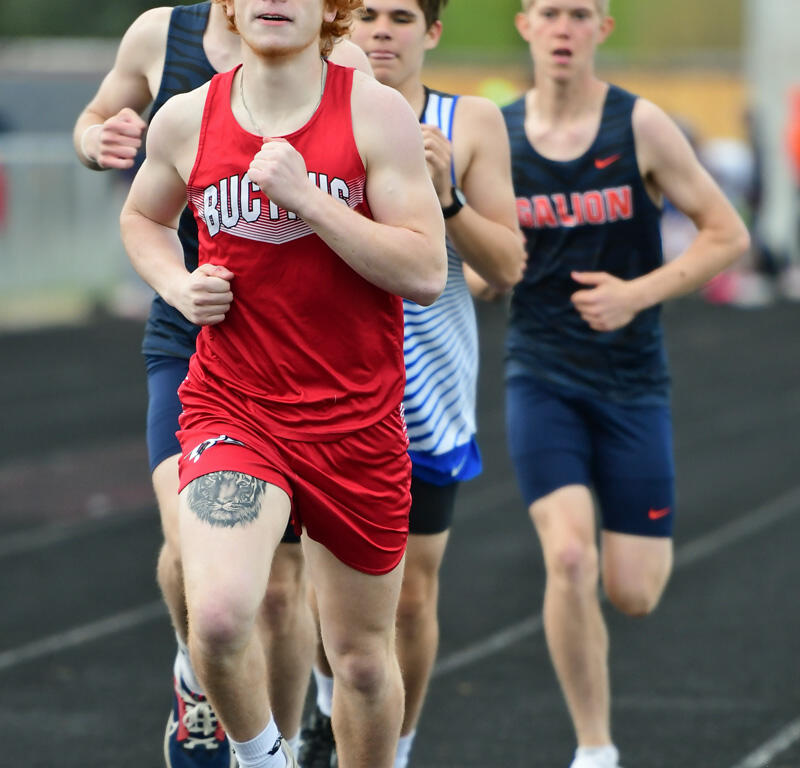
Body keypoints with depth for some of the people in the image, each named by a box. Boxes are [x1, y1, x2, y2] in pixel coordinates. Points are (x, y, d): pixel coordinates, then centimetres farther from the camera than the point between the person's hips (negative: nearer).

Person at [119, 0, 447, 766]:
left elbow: (426, 272, -12)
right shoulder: (186, 119, 1)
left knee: (361, 656, 10)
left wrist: (305, 195, -21)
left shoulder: (375, 112, -6)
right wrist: (176, 284, 1)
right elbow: (142, 217, 22)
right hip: (231, 407, 0)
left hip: (357, 417, 0)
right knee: (217, 616, -23)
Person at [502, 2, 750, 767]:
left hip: (630, 379, 0)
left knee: (633, 593, 0)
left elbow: (727, 235, -3)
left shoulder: (640, 126, -7)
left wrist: (637, 293, -15)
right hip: (541, 377, 0)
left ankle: (648, 536, 39)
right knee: (567, 560, -18)